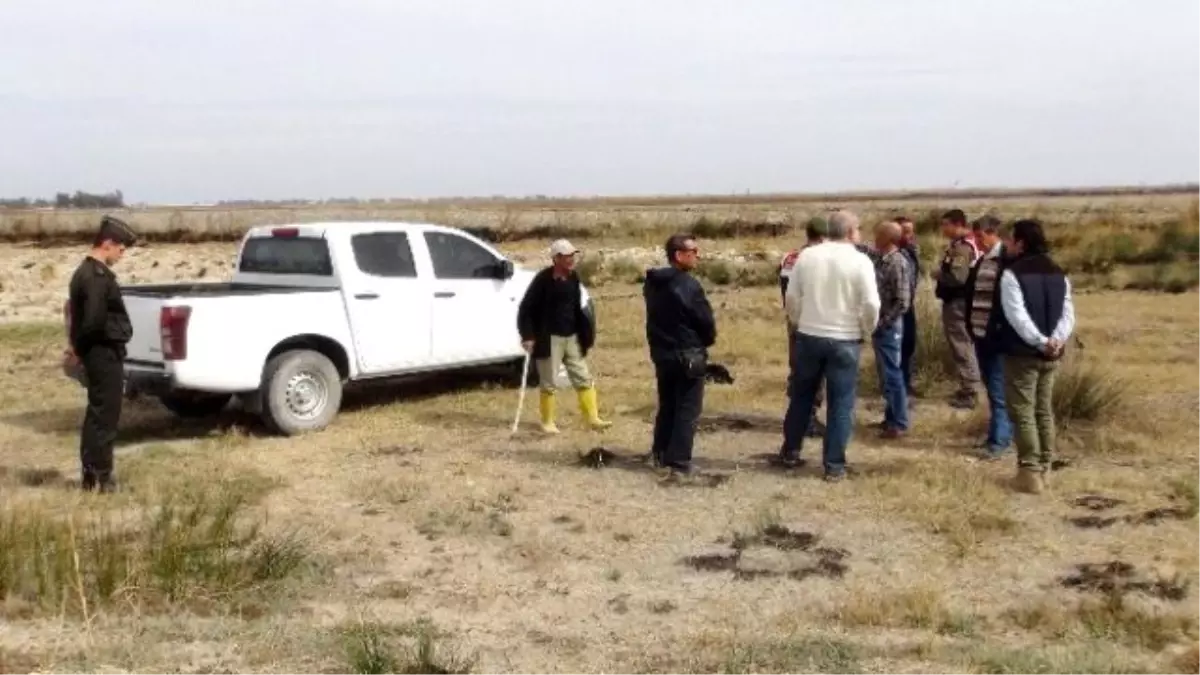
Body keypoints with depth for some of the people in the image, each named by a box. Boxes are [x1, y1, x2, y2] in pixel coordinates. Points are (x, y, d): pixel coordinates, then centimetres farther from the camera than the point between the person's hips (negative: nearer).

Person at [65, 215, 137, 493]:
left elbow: (82, 315, 16)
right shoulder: (98, 276, -19)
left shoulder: (85, 272, 13)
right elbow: (94, 321, -26)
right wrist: (80, 348, -10)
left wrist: (79, 348, 10)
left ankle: (90, 475, 21)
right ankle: (101, 476, 1)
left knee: (96, 414, 15)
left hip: (96, 353, 10)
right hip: (105, 354, -10)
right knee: (105, 417, -4)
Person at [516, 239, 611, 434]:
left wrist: (586, 330, 11)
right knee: (549, 383, 3)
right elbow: (526, 308, -13)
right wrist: (527, 335, -19)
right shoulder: (543, 279, -14)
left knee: (583, 378, 8)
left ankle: (593, 418, 14)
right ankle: (547, 422, 16)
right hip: (549, 338, -6)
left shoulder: (573, 277, 6)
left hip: (572, 337, 6)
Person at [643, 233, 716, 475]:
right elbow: (706, 321, -14)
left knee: (667, 406, 19)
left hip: (661, 353, 8)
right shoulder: (688, 285, -19)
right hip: (688, 355, -8)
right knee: (688, 410, -1)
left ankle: (660, 454, 25)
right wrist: (706, 341, 5)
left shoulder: (652, 283, 6)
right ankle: (679, 462, -2)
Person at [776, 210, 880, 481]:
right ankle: (834, 464, 8)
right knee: (840, 403, 5)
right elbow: (871, 305, -13)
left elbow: (792, 297, 3)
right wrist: (866, 330, 5)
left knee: (801, 397, 17)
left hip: (808, 336, 3)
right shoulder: (860, 261, -9)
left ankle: (789, 452, 27)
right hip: (845, 340, -3)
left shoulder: (807, 255, 0)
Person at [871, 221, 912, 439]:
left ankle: (900, 422, 10)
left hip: (889, 327, -8)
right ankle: (891, 417, 26)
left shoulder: (898, 263, -17)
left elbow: (902, 302, -19)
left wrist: (883, 323, -16)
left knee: (892, 374, 0)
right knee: (884, 374, 15)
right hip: (880, 326, 8)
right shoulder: (880, 259, 7)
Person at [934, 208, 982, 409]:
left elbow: (957, 277, -28)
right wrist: (943, 274, 8)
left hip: (957, 302, -10)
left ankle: (968, 394, -1)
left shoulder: (961, 247, -19)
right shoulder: (969, 243, 13)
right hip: (960, 300, 10)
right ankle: (967, 388, 24)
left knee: (962, 348, -5)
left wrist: (939, 275, -12)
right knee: (965, 346, 16)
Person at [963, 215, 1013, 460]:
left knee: (998, 391, -5)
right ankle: (1003, 433, 23)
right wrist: (970, 325, 10)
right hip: (981, 334, 8)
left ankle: (999, 441, -2)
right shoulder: (980, 261, 12)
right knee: (992, 389, 14)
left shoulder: (1007, 261, -11)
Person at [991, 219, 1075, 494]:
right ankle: (1043, 468, 19)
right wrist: (1056, 340, -12)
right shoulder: (1059, 274, 10)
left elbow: (1017, 315, -22)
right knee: (1044, 411, 15)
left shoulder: (1012, 274, -11)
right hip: (1051, 355, 7)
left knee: (1023, 413, -1)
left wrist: (1040, 341, -23)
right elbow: (1068, 314, 1)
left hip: (1022, 353, -7)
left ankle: (1029, 472, -4)